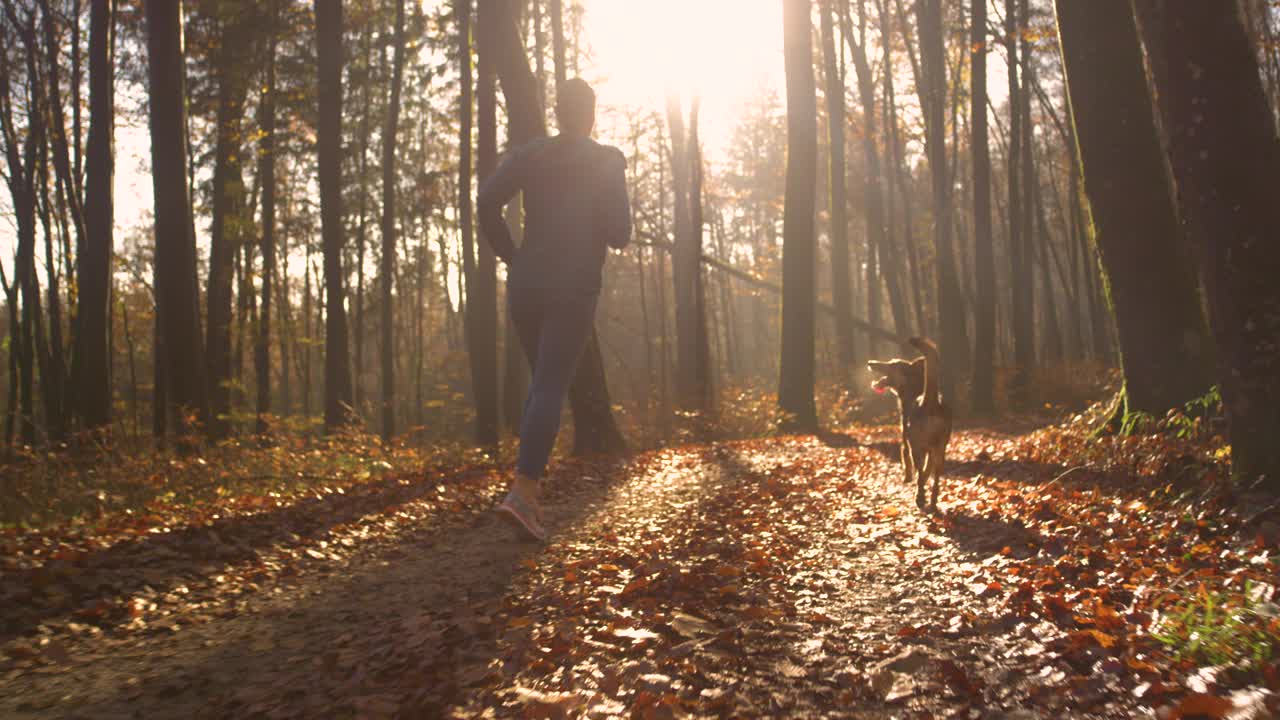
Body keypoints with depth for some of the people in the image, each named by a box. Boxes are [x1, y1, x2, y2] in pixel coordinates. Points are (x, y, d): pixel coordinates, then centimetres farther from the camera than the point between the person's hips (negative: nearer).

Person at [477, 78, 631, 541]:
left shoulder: (529, 155, 11)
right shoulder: (608, 161, 2)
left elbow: (487, 200, -4)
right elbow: (619, 233, -8)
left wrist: (509, 255, 7)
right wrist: (616, 232, 16)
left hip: (525, 285, 4)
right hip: (574, 289, -4)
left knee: (544, 381, 20)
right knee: (552, 388, -8)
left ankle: (531, 482, 16)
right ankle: (521, 493, -22)